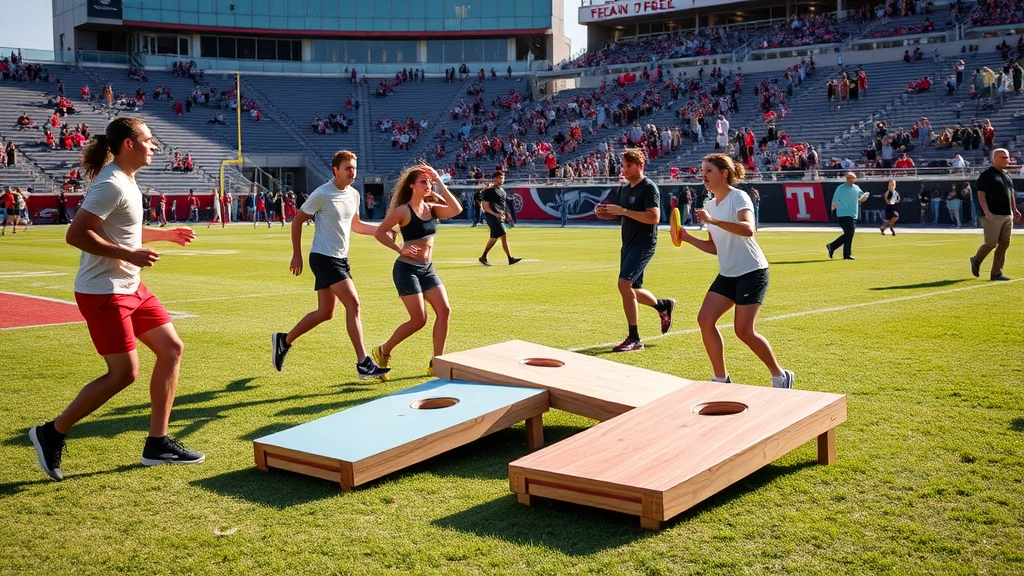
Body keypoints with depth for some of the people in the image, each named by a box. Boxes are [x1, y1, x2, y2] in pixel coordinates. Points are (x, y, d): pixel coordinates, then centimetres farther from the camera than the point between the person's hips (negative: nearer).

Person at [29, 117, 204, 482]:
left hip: (130, 288, 10)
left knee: (172, 348, 5)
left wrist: (164, 235, 17)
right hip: (103, 292, -10)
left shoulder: (125, 181, 12)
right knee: (124, 373, -8)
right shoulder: (111, 185, -18)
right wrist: (129, 255, -24)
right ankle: (52, 434, 9)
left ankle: (157, 444, 12)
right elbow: (76, 234, -24)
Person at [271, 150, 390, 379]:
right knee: (353, 303, -17)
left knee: (326, 312, 13)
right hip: (324, 258, -8)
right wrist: (297, 255, -7)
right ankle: (364, 364, -15)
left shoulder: (354, 195, 9)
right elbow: (297, 221, -5)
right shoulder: (321, 195, -13)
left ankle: (284, 341, 32)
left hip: (341, 258, 9)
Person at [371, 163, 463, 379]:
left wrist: (440, 183, -10)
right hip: (407, 269, -7)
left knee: (444, 310, -5)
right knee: (419, 320, -8)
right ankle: (383, 352, 13)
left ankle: (436, 363, 4)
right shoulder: (403, 211, -12)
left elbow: (456, 210, -11)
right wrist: (400, 249, -18)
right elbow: (379, 232, -10)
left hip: (427, 268, 7)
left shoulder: (431, 208, 5)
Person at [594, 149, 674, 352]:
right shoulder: (624, 188, 12)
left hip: (644, 244, -9)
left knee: (624, 284, -20)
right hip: (628, 244, 9)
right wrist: (603, 212, -3)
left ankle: (634, 339, -12)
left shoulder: (649, 188, -12)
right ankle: (664, 305, 42)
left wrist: (623, 211, -25)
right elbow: (616, 213, 20)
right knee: (631, 291, 15)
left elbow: (654, 217, -23)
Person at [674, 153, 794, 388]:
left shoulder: (738, 197, -11)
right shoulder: (709, 205, 12)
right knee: (705, 319, -7)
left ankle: (781, 376, 10)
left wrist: (712, 221, -36)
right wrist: (687, 238, 3)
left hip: (751, 272, -8)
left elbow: (748, 229, -30)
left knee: (744, 331, -10)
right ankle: (721, 379, 4)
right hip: (727, 274, 8)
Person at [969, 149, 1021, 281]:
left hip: (1007, 216, 8)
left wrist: (1014, 210, 18)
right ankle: (976, 260, 20)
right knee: (992, 243, -8)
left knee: (1004, 244, 2)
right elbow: (981, 194, -13)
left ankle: (996, 273, 6)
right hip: (993, 216, -8)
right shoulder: (986, 175, -7)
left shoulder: (1007, 175, 17)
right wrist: (986, 212, -22)